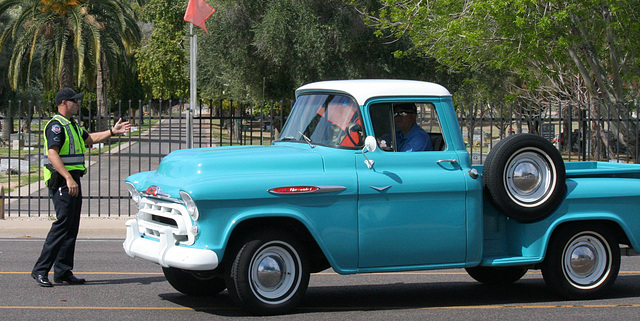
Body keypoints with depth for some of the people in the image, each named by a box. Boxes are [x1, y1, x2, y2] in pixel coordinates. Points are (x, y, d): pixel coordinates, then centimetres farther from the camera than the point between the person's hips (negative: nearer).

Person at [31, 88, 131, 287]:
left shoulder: (72, 125, 20)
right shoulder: (56, 126, -12)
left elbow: (89, 139, 36)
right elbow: (52, 154, -23)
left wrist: (113, 132, 30)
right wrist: (69, 179, -32)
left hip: (73, 181, 10)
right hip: (62, 182, -10)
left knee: (72, 227, 8)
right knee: (62, 224, -14)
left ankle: (63, 272, 12)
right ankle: (40, 270, -12)